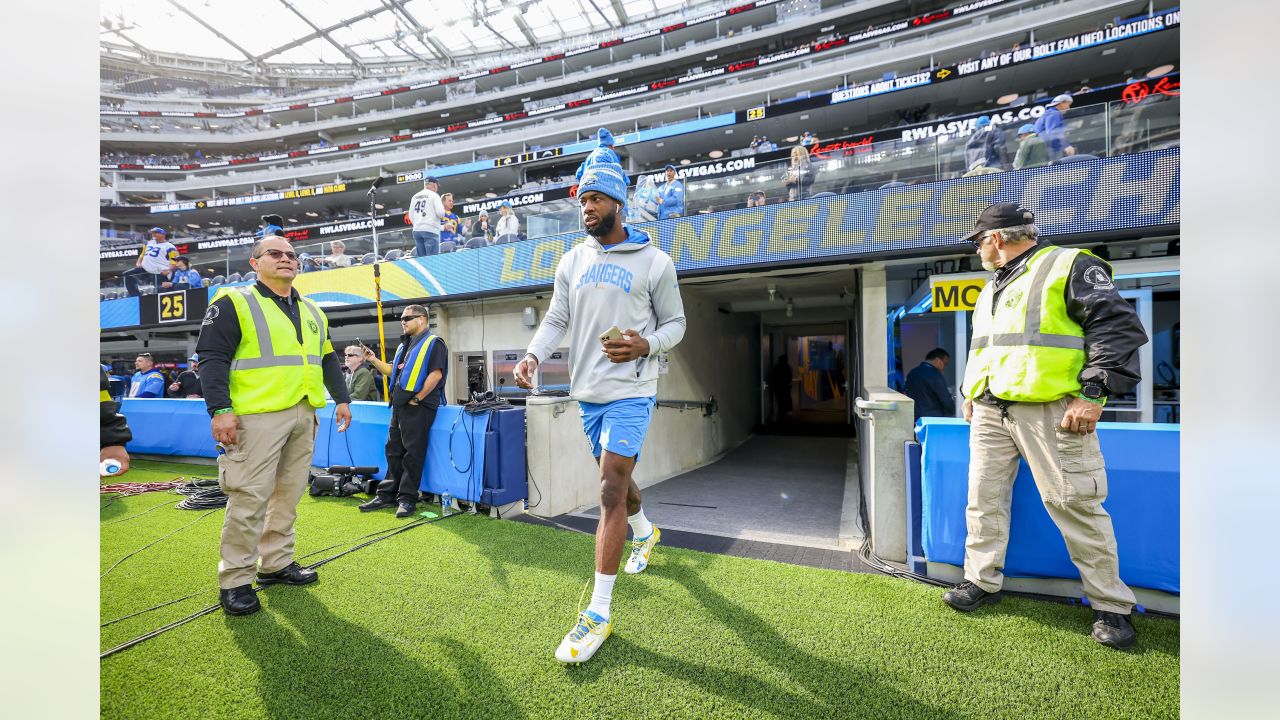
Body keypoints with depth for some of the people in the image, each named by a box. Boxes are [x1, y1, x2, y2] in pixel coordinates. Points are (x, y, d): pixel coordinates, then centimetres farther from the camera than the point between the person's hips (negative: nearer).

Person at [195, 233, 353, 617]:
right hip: (258, 416, -6)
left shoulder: (312, 312, 19)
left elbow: (329, 360, 23)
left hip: (304, 416, 6)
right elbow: (212, 358, -7)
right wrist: (220, 409, -16)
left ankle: (276, 563, 24)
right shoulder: (234, 303, 0)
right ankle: (235, 581, 9)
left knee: (289, 494, 12)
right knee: (250, 498, -4)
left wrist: (342, 399, 16)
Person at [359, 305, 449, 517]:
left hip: (418, 406, -8)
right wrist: (373, 360, 13)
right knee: (393, 451, 12)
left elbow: (436, 374, -16)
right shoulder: (404, 345, 22)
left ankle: (407, 498, 5)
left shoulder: (434, 343, -6)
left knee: (413, 454, -3)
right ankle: (387, 495, 21)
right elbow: (392, 371, 26)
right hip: (399, 406, 9)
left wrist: (417, 399, -17)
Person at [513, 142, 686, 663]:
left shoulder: (655, 262, -4)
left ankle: (599, 613, -1)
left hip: (630, 392, -5)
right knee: (616, 480, 21)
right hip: (587, 390, 6)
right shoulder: (572, 261, 8)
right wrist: (533, 353, -10)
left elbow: (675, 323, 1)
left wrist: (646, 344, -20)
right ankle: (645, 532, 52)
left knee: (611, 492, -12)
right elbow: (556, 319, 9)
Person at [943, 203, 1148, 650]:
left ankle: (1110, 605, 17)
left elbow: (1119, 327, -10)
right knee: (983, 497, 8)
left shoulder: (1069, 266, -2)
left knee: (1075, 504, -1)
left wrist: (1093, 394, -17)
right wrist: (970, 392, 20)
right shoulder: (991, 289, 21)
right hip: (990, 411, 7)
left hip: (1049, 410, -7)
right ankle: (982, 581, 20)